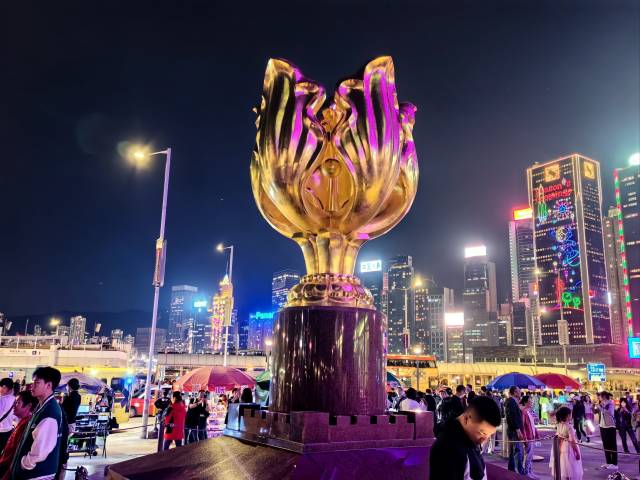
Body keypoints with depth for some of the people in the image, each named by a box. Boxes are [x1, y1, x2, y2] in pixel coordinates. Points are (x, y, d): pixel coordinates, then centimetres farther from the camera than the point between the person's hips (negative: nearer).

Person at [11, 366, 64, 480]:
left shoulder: (50, 412, -25)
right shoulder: (42, 406, 6)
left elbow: (41, 449, -30)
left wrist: (25, 463, -15)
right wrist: (24, 461, 12)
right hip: (33, 470, 9)